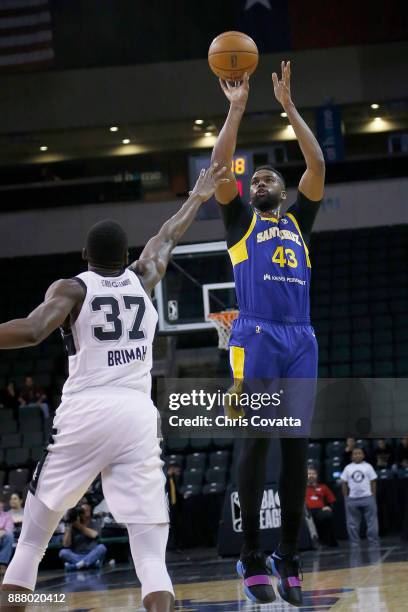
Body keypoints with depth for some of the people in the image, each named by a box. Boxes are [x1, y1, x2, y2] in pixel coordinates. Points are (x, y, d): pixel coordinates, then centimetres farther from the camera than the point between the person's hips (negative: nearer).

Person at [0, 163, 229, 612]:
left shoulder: (71, 288, 5)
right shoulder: (142, 278, 16)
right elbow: (168, 236, 35)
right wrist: (198, 198, 51)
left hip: (83, 414, -2)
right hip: (137, 415, 2)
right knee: (150, 553, -3)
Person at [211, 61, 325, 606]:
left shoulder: (299, 220, 22)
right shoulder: (241, 221, 16)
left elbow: (318, 165, 12)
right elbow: (219, 167, 2)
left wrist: (289, 107, 11)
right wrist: (237, 109, 3)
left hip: (300, 338, 3)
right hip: (256, 337, -3)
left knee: (297, 445, 1)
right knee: (256, 442, -6)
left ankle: (289, 559, 4)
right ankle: (252, 560, -4)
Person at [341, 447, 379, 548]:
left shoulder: (368, 466, 4)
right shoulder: (348, 468, 8)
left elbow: (373, 482, 4)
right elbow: (344, 483, 8)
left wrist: (373, 496, -2)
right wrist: (346, 497, 2)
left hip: (367, 497, -1)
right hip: (352, 498, 1)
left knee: (372, 521, -1)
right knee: (353, 523, 4)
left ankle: (374, 543, 4)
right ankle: (355, 544, 12)